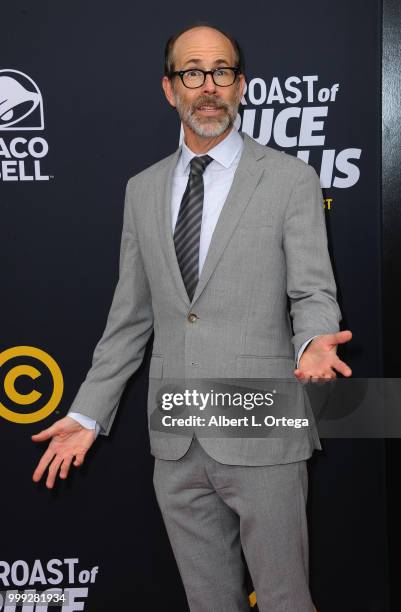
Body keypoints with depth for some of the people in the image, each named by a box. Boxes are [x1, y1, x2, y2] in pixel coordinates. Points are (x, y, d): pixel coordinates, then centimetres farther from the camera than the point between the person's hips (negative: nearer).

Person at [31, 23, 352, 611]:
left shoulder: (291, 179, -3)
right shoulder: (142, 190, 9)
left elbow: (312, 293, -6)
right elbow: (130, 314, 12)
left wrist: (314, 345, -29)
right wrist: (88, 413, 9)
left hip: (261, 437, -4)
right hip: (175, 443, 4)